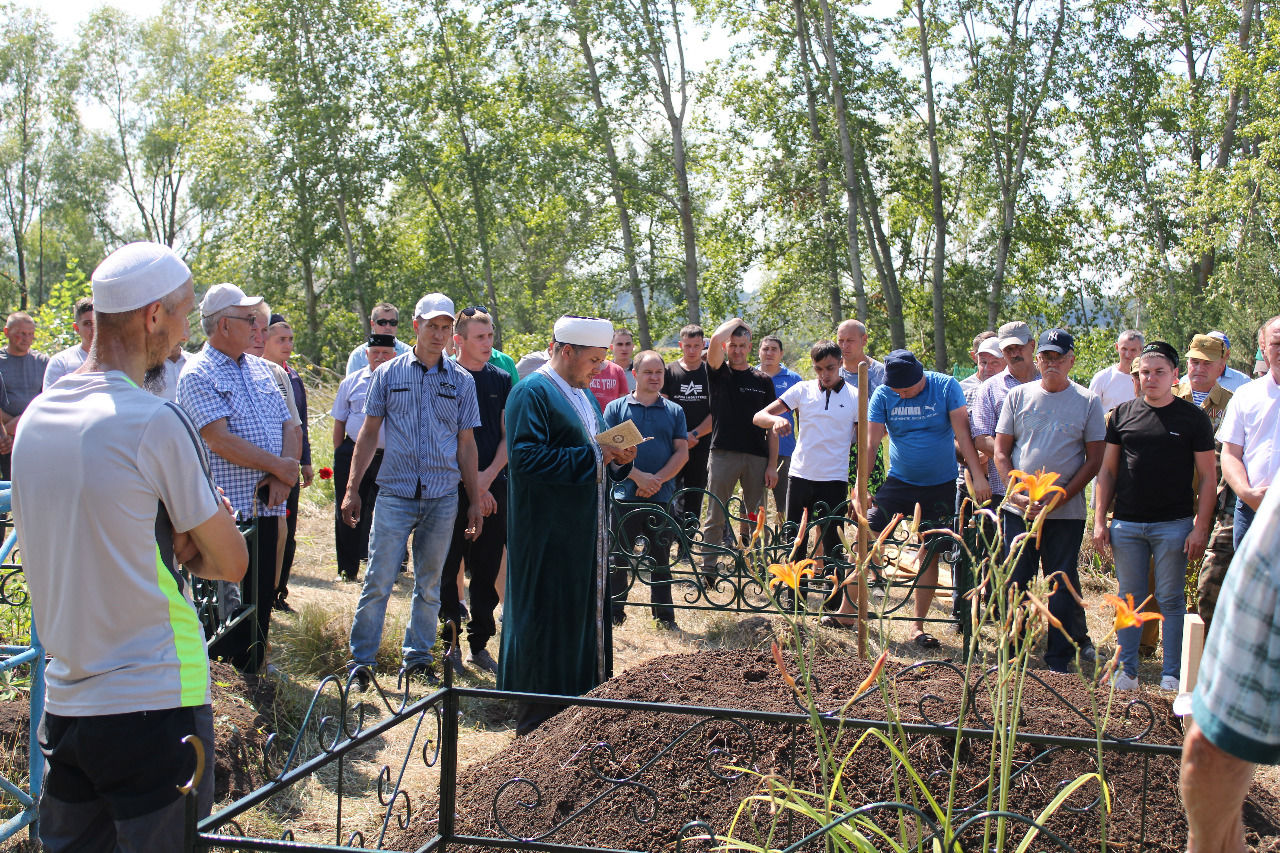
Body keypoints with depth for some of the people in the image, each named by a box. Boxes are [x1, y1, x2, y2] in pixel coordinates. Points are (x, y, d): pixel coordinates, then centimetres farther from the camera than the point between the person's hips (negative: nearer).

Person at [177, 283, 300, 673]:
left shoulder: (260, 368, 15)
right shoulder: (198, 374, -8)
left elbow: (289, 426, 11)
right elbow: (220, 441, -17)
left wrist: (281, 478, -6)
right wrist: (278, 466, -11)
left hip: (267, 503, 7)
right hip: (229, 508, -7)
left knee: (263, 595, 13)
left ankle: (255, 668, 24)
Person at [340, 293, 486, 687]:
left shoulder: (461, 381, 7)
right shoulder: (388, 374, 4)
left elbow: (466, 443, 10)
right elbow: (369, 432, 6)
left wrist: (475, 500, 7)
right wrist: (352, 489, 2)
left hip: (443, 498, 2)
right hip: (395, 493, -2)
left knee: (429, 584, 9)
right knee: (378, 580, -5)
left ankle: (417, 660, 20)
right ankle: (361, 660, 5)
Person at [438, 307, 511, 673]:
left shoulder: (501, 380, 11)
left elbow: (508, 435, 10)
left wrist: (489, 475, -5)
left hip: (494, 486, 4)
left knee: (488, 567, 6)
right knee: (449, 566, 0)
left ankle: (480, 644, 16)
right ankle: (450, 642, 11)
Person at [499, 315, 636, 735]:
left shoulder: (583, 394, 17)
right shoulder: (531, 392, -12)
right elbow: (525, 457, -23)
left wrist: (617, 458, 0)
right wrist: (590, 456, -22)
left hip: (586, 529, 9)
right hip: (549, 533, -9)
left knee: (586, 613, 13)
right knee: (547, 620, -2)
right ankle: (538, 719, 8)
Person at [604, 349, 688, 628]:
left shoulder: (674, 411, 10)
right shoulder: (616, 408, 4)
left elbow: (682, 452, 4)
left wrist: (657, 480, -10)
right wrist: (639, 476, -14)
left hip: (661, 497, 1)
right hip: (625, 496, -1)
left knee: (660, 558, 8)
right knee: (618, 558, 3)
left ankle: (664, 614, 17)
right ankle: (614, 612, 14)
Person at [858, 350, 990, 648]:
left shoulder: (945, 386, -10)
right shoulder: (883, 395, -7)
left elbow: (962, 433, -13)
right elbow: (870, 442, -8)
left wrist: (978, 476, -19)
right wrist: (859, 486, -14)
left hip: (940, 486, -1)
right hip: (899, 481, 1)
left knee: (930, 554, 2)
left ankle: (917, 625, 14)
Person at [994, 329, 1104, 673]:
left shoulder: (1088, 402, 3)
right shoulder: (1018, 396, 6)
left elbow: (1094, 460, 0)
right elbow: (1001, 452, 6)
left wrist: (1060, 498, -11)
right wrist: (1018, 495, -8)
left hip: (1066, 512, -1)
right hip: (1018, 509, 1)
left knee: (1062, 586, 3)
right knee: (1015, 582, 6)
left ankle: (1059, 660, 13)